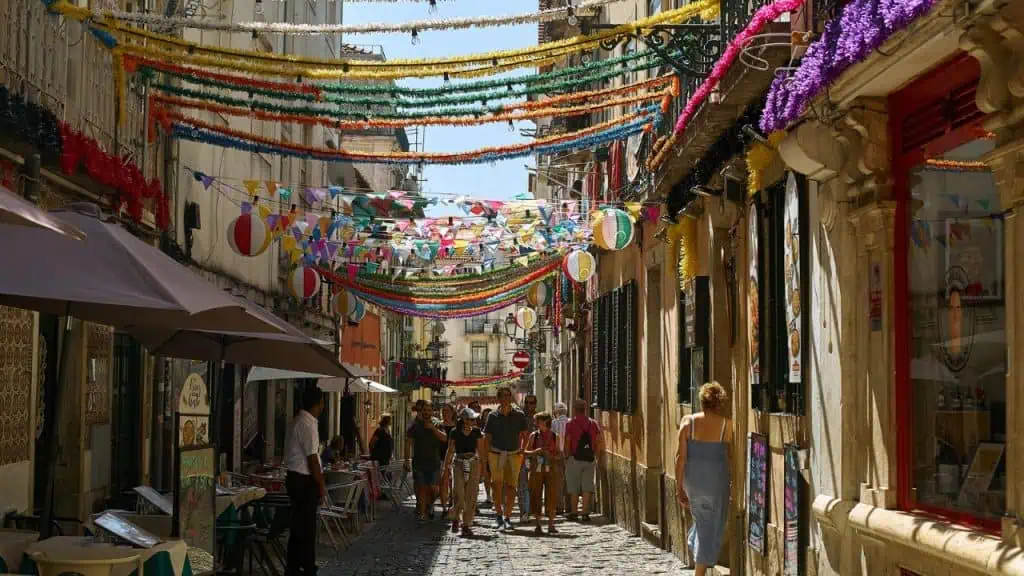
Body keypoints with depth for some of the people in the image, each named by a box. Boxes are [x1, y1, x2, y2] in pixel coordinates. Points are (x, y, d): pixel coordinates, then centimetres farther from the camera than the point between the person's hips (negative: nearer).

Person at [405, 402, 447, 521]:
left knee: (433, 488, -2)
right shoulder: (415, 426, 5)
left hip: (434, 462, 1)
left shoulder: (436, 425, 6)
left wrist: (433, 428, -18)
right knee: (421, 487, -2)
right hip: (419, 462, -1)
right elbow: (408, 444, 5)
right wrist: (406, 459, -1)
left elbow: (444, 439, -9)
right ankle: (422, 512, 5)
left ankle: (430, 505, 24)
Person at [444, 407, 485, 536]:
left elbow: (480, 450, 8)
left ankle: (466, 524, 7)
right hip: (459, 464, -2)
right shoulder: (454, 432, -2)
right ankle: (455, 518, 18)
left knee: (471, 496, -1)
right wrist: (446, 466, 3)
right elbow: (450, 450, 4)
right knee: (459, 496, -9)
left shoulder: (476, 432, 3)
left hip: (473, 464, 2)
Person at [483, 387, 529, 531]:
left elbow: (525, 435, 9)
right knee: (496, 485, -12)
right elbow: (487, 438, 6)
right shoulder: (493, 416, 3)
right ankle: (499, 515, -2)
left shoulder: (519, 415, 3)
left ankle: (507, 517, 15)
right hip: (496, 454, -1)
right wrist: (487, 456, -1)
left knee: (511, 487, 5)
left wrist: (522, 451, -1)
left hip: (514, 454, 1)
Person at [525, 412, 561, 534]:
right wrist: (534, 452, -13)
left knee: (551, 497, -2)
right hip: (536, 470, 0)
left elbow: (559, 454, 10)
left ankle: (551, 525, 5)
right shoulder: (534, 435, 4)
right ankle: (538, 525, 9)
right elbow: (526, 452, 7)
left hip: (550, 470, 0)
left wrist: (552, 456, -10)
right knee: (536, 497, 1)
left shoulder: (554, 437, 4)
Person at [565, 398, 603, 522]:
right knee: (587, 487, 5)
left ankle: (574, 513, 8)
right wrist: (596, 455, 11)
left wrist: (567, 456, 4)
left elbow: (567, 443, -8)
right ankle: (585, 513, 0)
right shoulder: (593, 423, 6)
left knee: (574, 488, 6)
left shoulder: (570, 424, -5)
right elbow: (600, 442, 3)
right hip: (589, 459, 3)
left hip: (575, 459, -3)